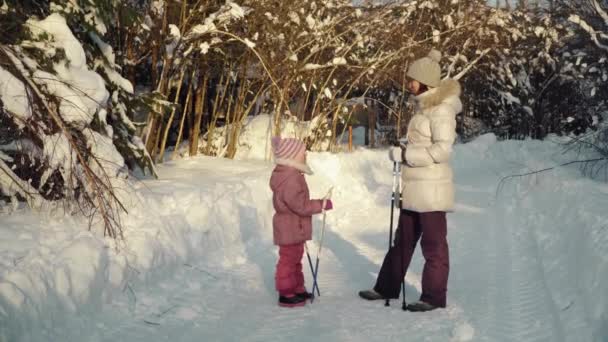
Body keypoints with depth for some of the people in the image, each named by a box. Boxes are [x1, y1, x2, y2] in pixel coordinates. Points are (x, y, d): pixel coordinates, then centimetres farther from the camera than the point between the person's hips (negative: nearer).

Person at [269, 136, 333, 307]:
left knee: (295, 258, 21)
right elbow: (301, 206, -26)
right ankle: (286, 294, 9)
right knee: (288, 260, 0)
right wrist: (322, 204, -18)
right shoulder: (291, 178, -26)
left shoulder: (286, 174, 9)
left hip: (293, 227, 11)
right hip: (291, 228, -11)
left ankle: (297, 288, 33)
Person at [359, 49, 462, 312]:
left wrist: (404, 154, -18)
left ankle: (434, 296, 11)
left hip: (431, 187, -9)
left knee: (434, 244, 1)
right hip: (413, 186, 9)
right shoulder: (424, 105, 14)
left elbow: (442, 149, -20)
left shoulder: (441, 108, -13)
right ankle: (387, 287, 28)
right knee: (403, 240, 17)